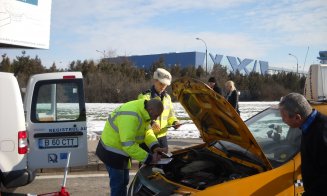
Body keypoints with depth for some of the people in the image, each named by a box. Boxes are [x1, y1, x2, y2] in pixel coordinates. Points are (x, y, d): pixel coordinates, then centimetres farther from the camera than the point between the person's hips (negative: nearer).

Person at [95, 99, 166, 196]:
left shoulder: (142, 111, -2)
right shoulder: (130, 117, -34)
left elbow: (147, 131, 8)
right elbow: (128, 145, -35)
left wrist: (154, 146, -11)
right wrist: (148, 158, -29)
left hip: (120, 151, 10)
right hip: (112, 152, -10)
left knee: (124, 182, 18)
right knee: (118, 184, -1)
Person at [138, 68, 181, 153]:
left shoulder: (167, 97, 13)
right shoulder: (145, 96, -11)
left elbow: (170, 115, 21)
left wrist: (174, 122, -1)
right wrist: (151, 122, -36)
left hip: (162, 136, 7)